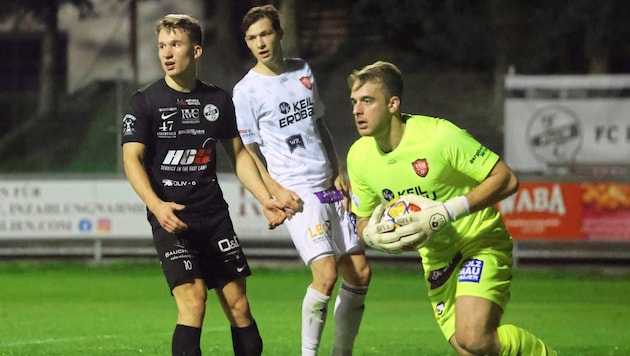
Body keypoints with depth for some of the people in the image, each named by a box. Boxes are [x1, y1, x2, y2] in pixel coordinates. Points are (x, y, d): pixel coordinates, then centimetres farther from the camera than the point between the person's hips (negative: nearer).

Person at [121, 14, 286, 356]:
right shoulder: (144, 102, -3)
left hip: (214, 215, 4)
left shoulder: (218, 100, 9)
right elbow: (132, 160, -10)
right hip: (171, 218, -4)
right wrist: (156, 206, -26)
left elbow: (238, 154, 19)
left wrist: (265, 198, 7)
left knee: (238, 305, 4)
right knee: (193, 302, -19)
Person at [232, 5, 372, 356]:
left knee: (359, 272, 3)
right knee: (327, 271, -21)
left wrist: (339, 172, 12)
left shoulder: (303, 71, 12)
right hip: (296, 193, -6)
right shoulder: (246, 91, -4)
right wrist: (275, 191, -14)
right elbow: (247, 152, -2)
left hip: (329, 187, 6)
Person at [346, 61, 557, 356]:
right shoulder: (359, 156, -4)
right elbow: (363, 220, 10)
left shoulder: (439, 135, -22)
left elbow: (506, 180, -20)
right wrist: (372, 234, -15)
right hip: (436, 257, 6)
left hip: (481, 242, -6)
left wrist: (446, 212, -28)